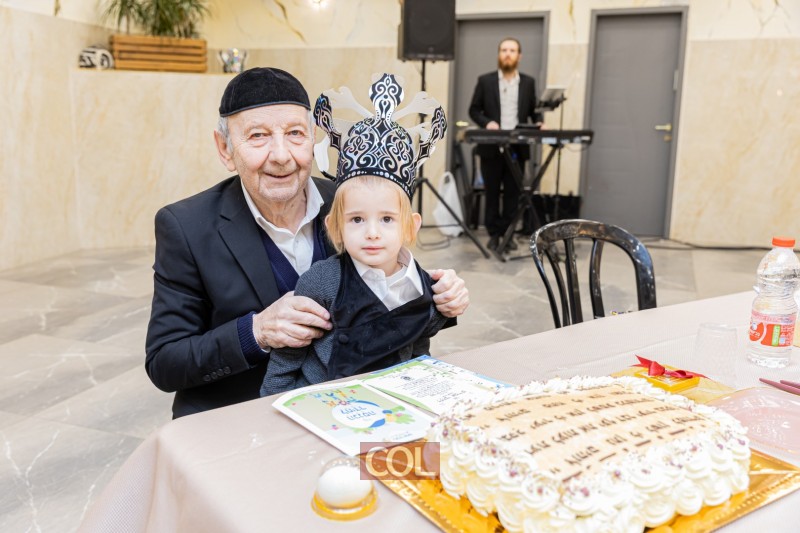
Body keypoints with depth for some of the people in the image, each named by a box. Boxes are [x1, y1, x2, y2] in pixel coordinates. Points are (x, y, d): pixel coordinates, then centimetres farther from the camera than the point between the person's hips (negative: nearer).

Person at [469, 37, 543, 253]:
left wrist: (539, 122, -8)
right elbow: (474, 109, 3)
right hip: (491, 147, -1)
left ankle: (508, 233, 12)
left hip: (517, 148, 2)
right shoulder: (485, 81, 4)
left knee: (513, 193, 3)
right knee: (492, 192, 3)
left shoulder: (528, 82, 10)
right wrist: (487, 122, -15)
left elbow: (534, 110, 12)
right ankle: (494, 234, 11)